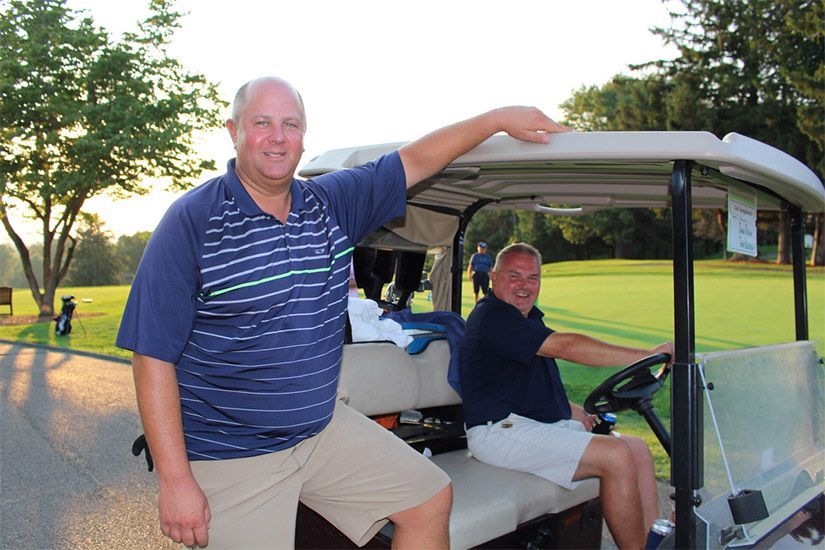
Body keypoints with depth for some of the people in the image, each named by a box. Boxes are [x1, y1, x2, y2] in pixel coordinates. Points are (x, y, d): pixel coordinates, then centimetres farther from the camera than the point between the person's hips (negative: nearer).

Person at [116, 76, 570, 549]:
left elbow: (415, 161, 10)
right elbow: (153, 355, -15)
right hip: (231, 456, -5)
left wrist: (499, 119, 5)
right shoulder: (192, 221, -14)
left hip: (324, 428, 6)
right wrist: (175, 480, -18)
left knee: (431, 500, 9)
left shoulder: (332, 204, 2)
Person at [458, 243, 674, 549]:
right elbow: (566, 347, -25)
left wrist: (579, 415, 13)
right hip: (502, 431, -10)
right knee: (616, 456, -21)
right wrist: (649, 355, -23)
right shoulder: (493, 317, -15)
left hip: (546, 423, 10)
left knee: (637, 449, 0)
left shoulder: (528, 317, 19)